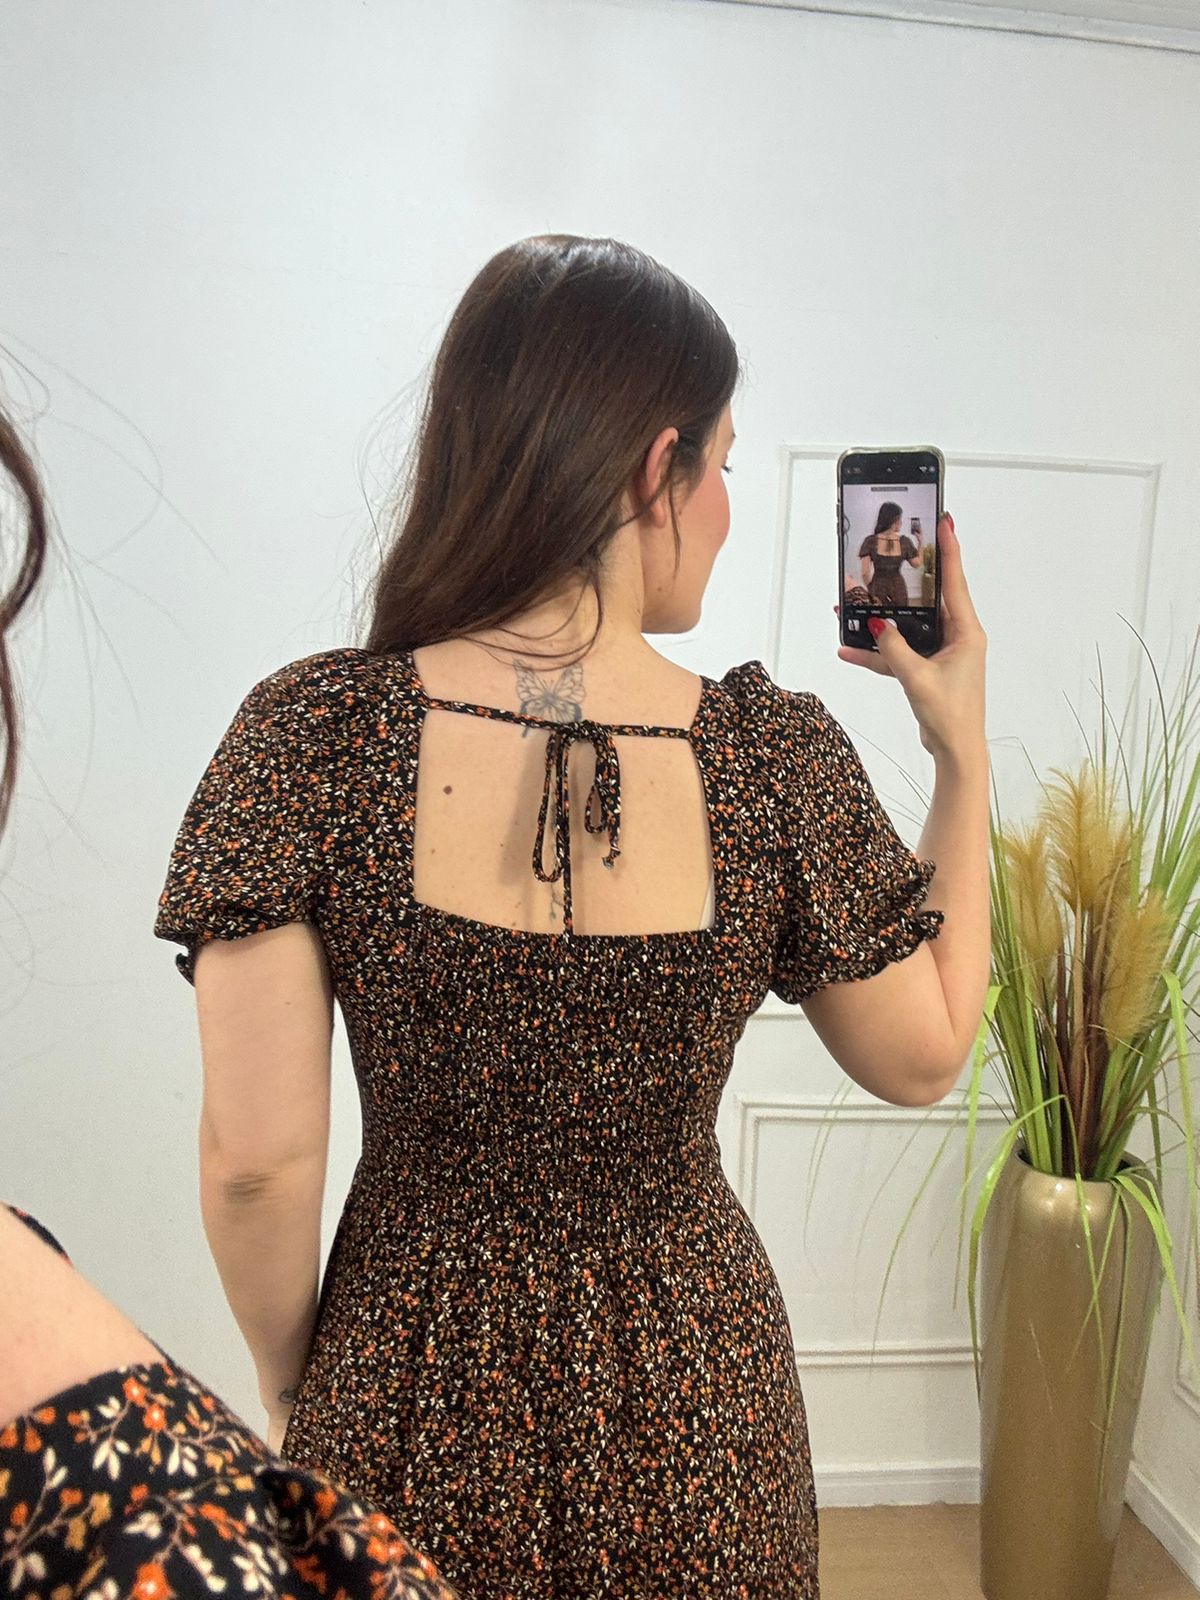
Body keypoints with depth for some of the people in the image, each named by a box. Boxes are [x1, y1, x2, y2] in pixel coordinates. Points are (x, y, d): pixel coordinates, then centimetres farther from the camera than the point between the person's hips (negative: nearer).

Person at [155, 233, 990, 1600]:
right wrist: (963, 751, 2)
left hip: (410, 1394, 0)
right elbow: (924, 1058, -3)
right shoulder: (782, 759, -18)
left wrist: (291, 1391, 2)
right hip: (693, 1404, 1)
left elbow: (258, 1158, -17)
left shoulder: (310, 736, -20)